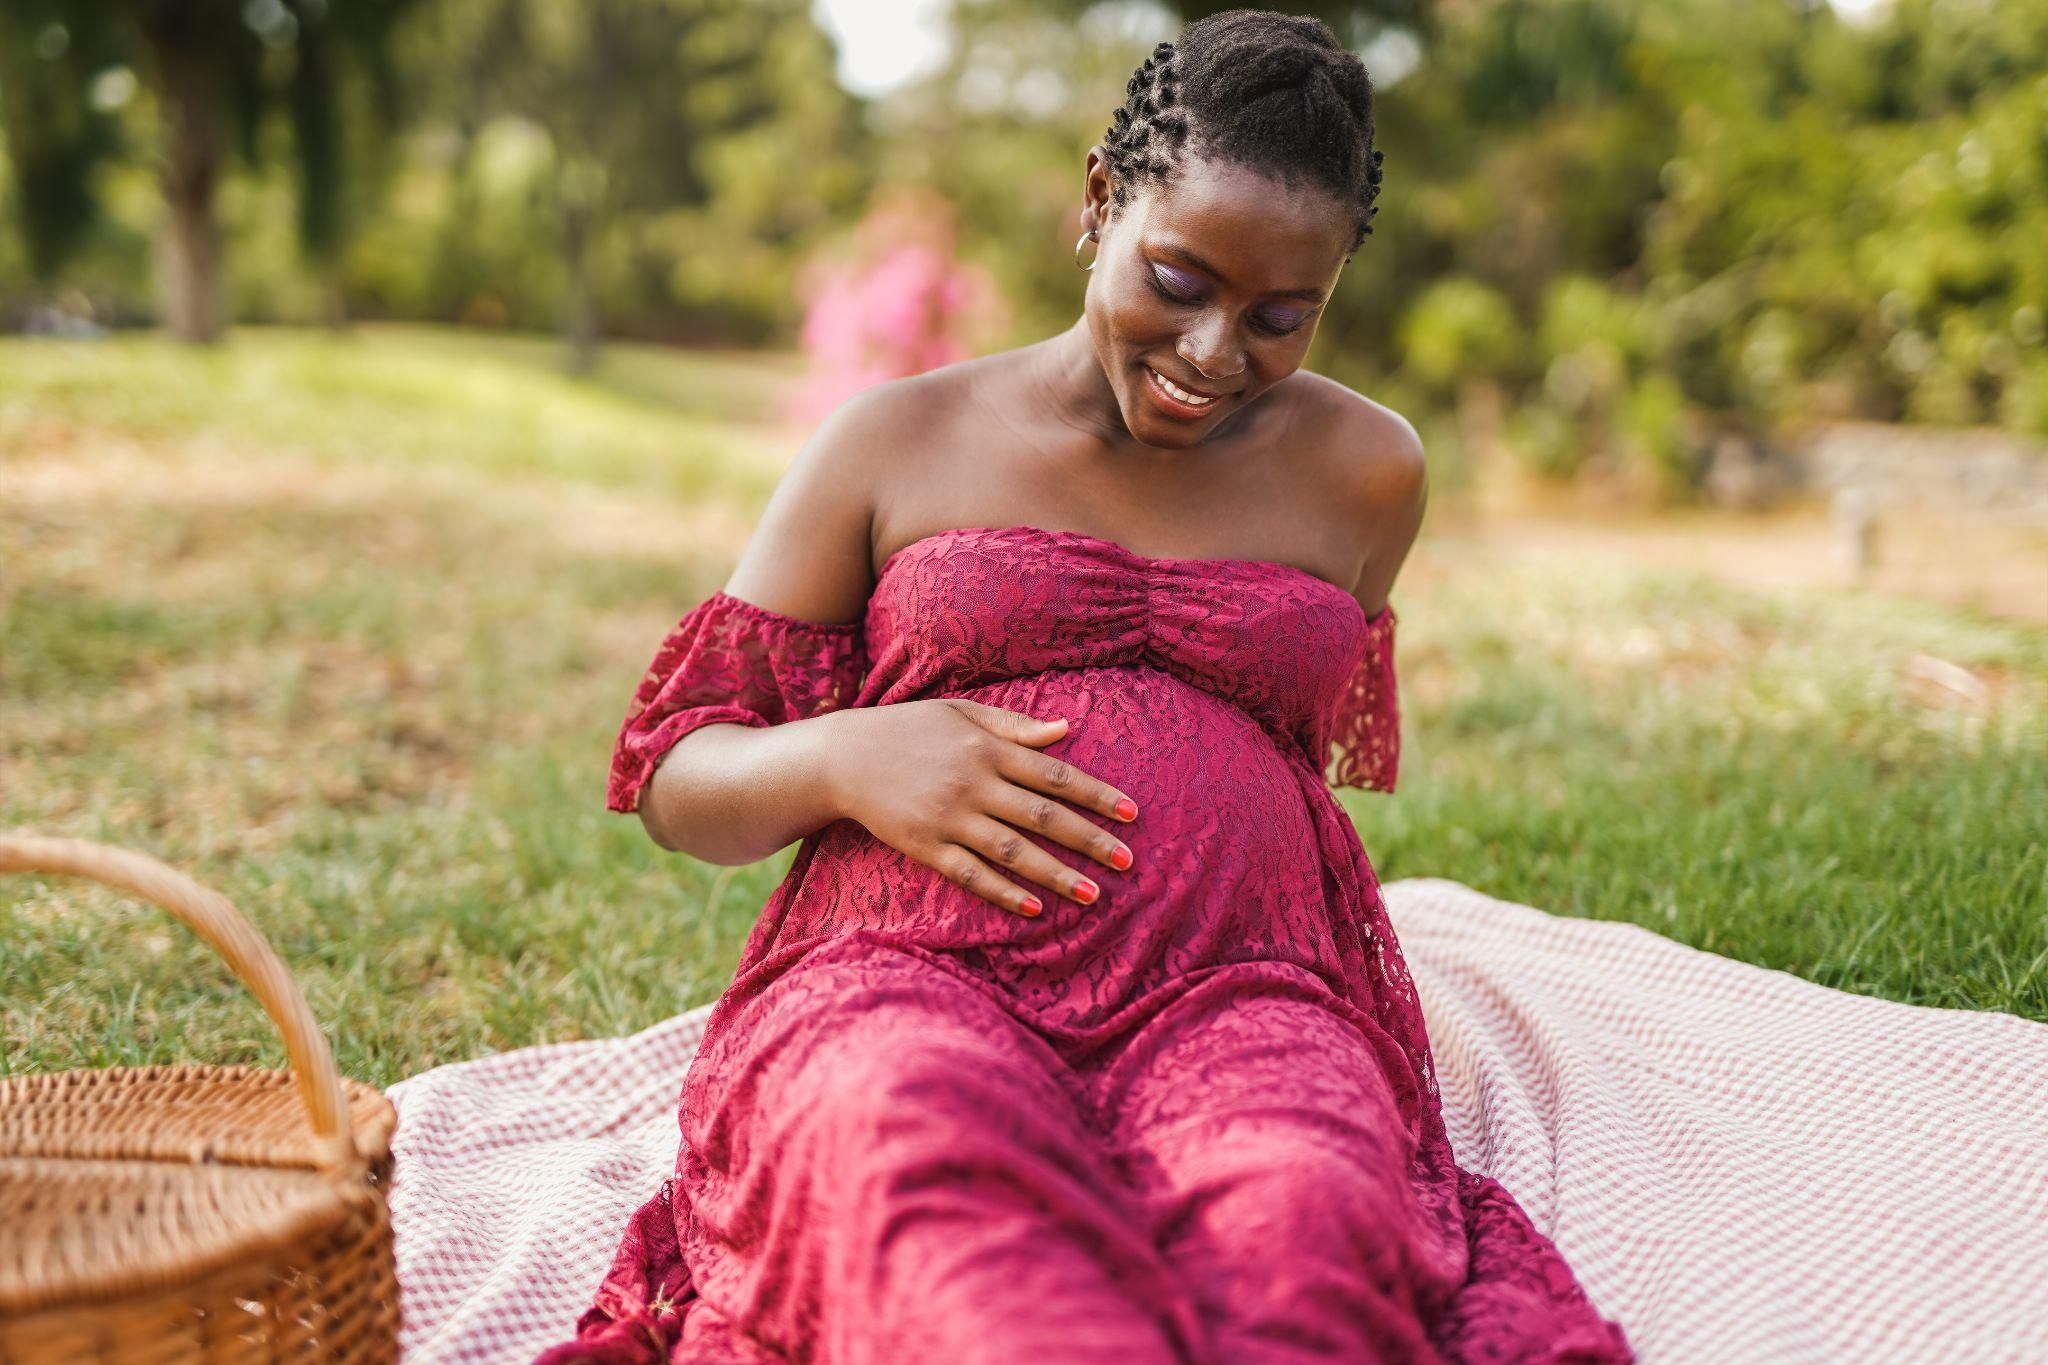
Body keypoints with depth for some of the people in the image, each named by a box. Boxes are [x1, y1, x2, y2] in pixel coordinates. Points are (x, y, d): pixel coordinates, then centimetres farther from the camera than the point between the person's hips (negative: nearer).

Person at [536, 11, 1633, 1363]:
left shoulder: (1363, 475, 18)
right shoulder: (899, 442, 13)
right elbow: (673, 778, 12)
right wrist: (842, 760, -8)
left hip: (1232, 990, 1)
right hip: (901, 978, 0)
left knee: (1304, 1229, -39)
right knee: (928, 1183, -40)